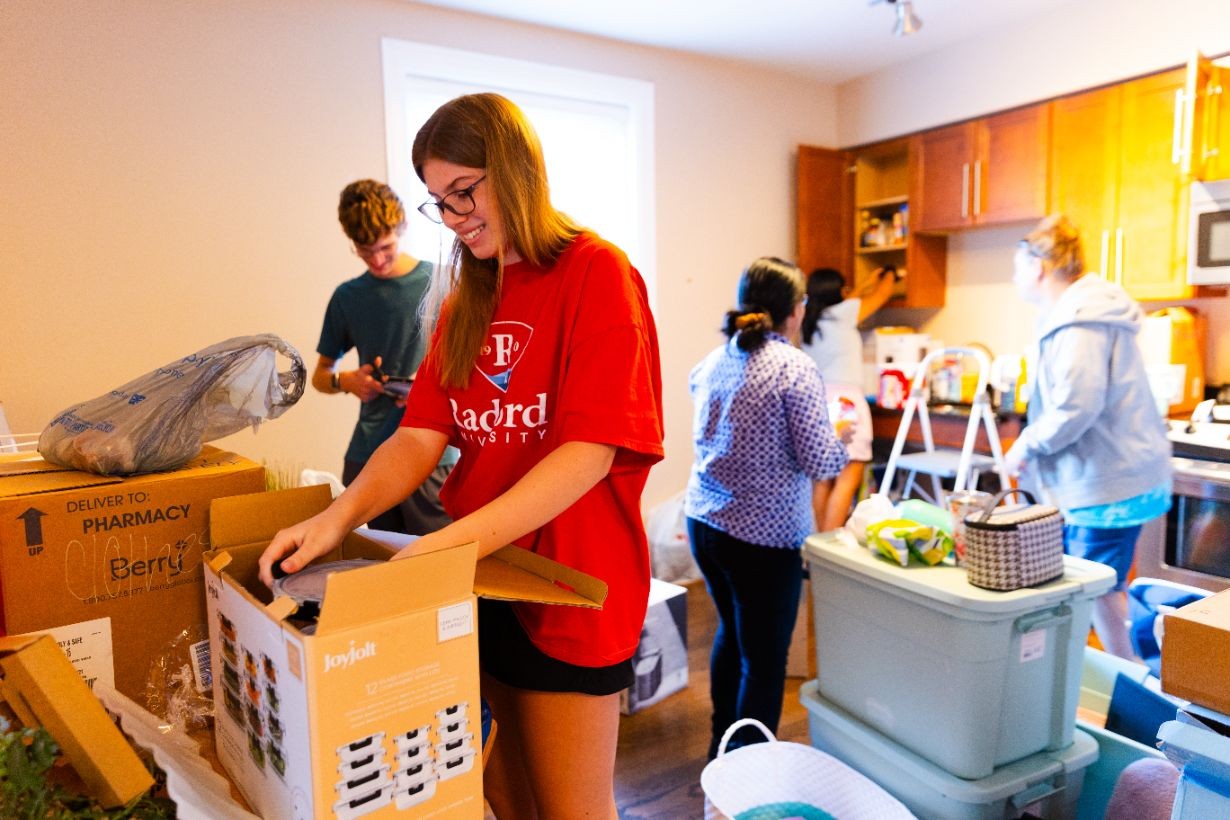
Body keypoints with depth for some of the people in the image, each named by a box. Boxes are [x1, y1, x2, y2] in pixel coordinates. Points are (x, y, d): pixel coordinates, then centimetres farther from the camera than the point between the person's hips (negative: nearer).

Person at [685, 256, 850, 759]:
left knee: (731, 631, 25)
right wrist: (843, 438, 6)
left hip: (704, 522, 8)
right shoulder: (794, 368, -15)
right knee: (764, 661, 6)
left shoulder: (714, 361, 5)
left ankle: (722, 743, 41)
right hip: (764, 535, -8)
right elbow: (818, 460, -16)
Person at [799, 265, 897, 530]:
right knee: (848, 479, -8)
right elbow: (881, 295, 13)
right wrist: (889, 275, 34)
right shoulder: (841, 314, -3)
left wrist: (869, 282, 45)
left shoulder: (809, 322, 14)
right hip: (844, 400, -7)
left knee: (825, 479, 8)